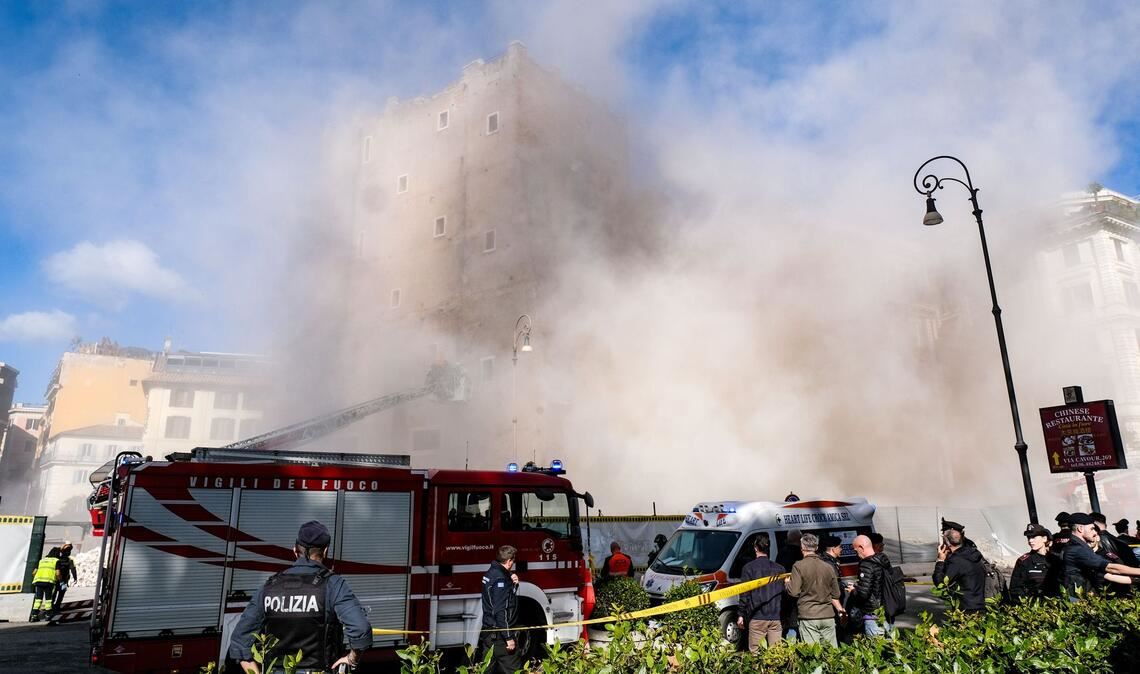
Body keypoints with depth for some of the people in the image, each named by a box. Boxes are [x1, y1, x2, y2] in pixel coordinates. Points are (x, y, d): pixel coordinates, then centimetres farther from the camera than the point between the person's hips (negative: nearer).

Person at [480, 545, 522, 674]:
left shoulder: (491, 573, 9)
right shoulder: (501, 579, -20)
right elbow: (500, 611, -25)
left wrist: (513, 583, 2)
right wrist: (508, 637, -23)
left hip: (488, 630, 10)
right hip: (499, 634, -10)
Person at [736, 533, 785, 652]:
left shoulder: (749, 567, -4)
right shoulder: (779, 568, 8)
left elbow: (744, 594, -4)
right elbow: (783, 593, 12)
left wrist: (741, 615, 3)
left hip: (757, 617, -4)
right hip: (776, 617, 4)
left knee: (755, 652, 1)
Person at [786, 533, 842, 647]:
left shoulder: (798, 566, -8)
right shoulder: (828, 567, 7)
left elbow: (794, 592, -12)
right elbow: (835, 595, 14)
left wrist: (787, 583, 8)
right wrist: (839, 609, 31)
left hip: (808, 617, -4)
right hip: (828, 616, 5)